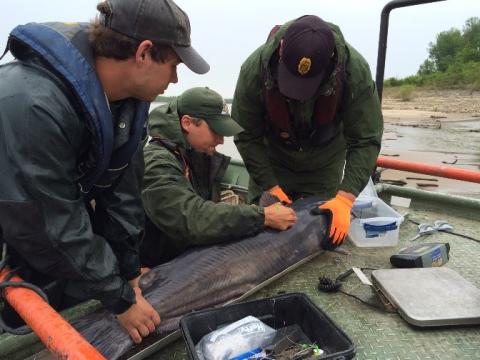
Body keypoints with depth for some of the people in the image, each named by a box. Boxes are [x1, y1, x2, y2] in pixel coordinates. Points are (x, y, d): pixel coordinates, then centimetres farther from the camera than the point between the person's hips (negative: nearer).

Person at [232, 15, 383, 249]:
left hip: (324, 165, 0)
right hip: (272, 158, 0)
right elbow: (247, 137, -19)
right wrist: (271, 187, -21)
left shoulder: (355, 71, -30)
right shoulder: (254, 69, -30)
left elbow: (365, 141, -23)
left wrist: (345, 198, -32)